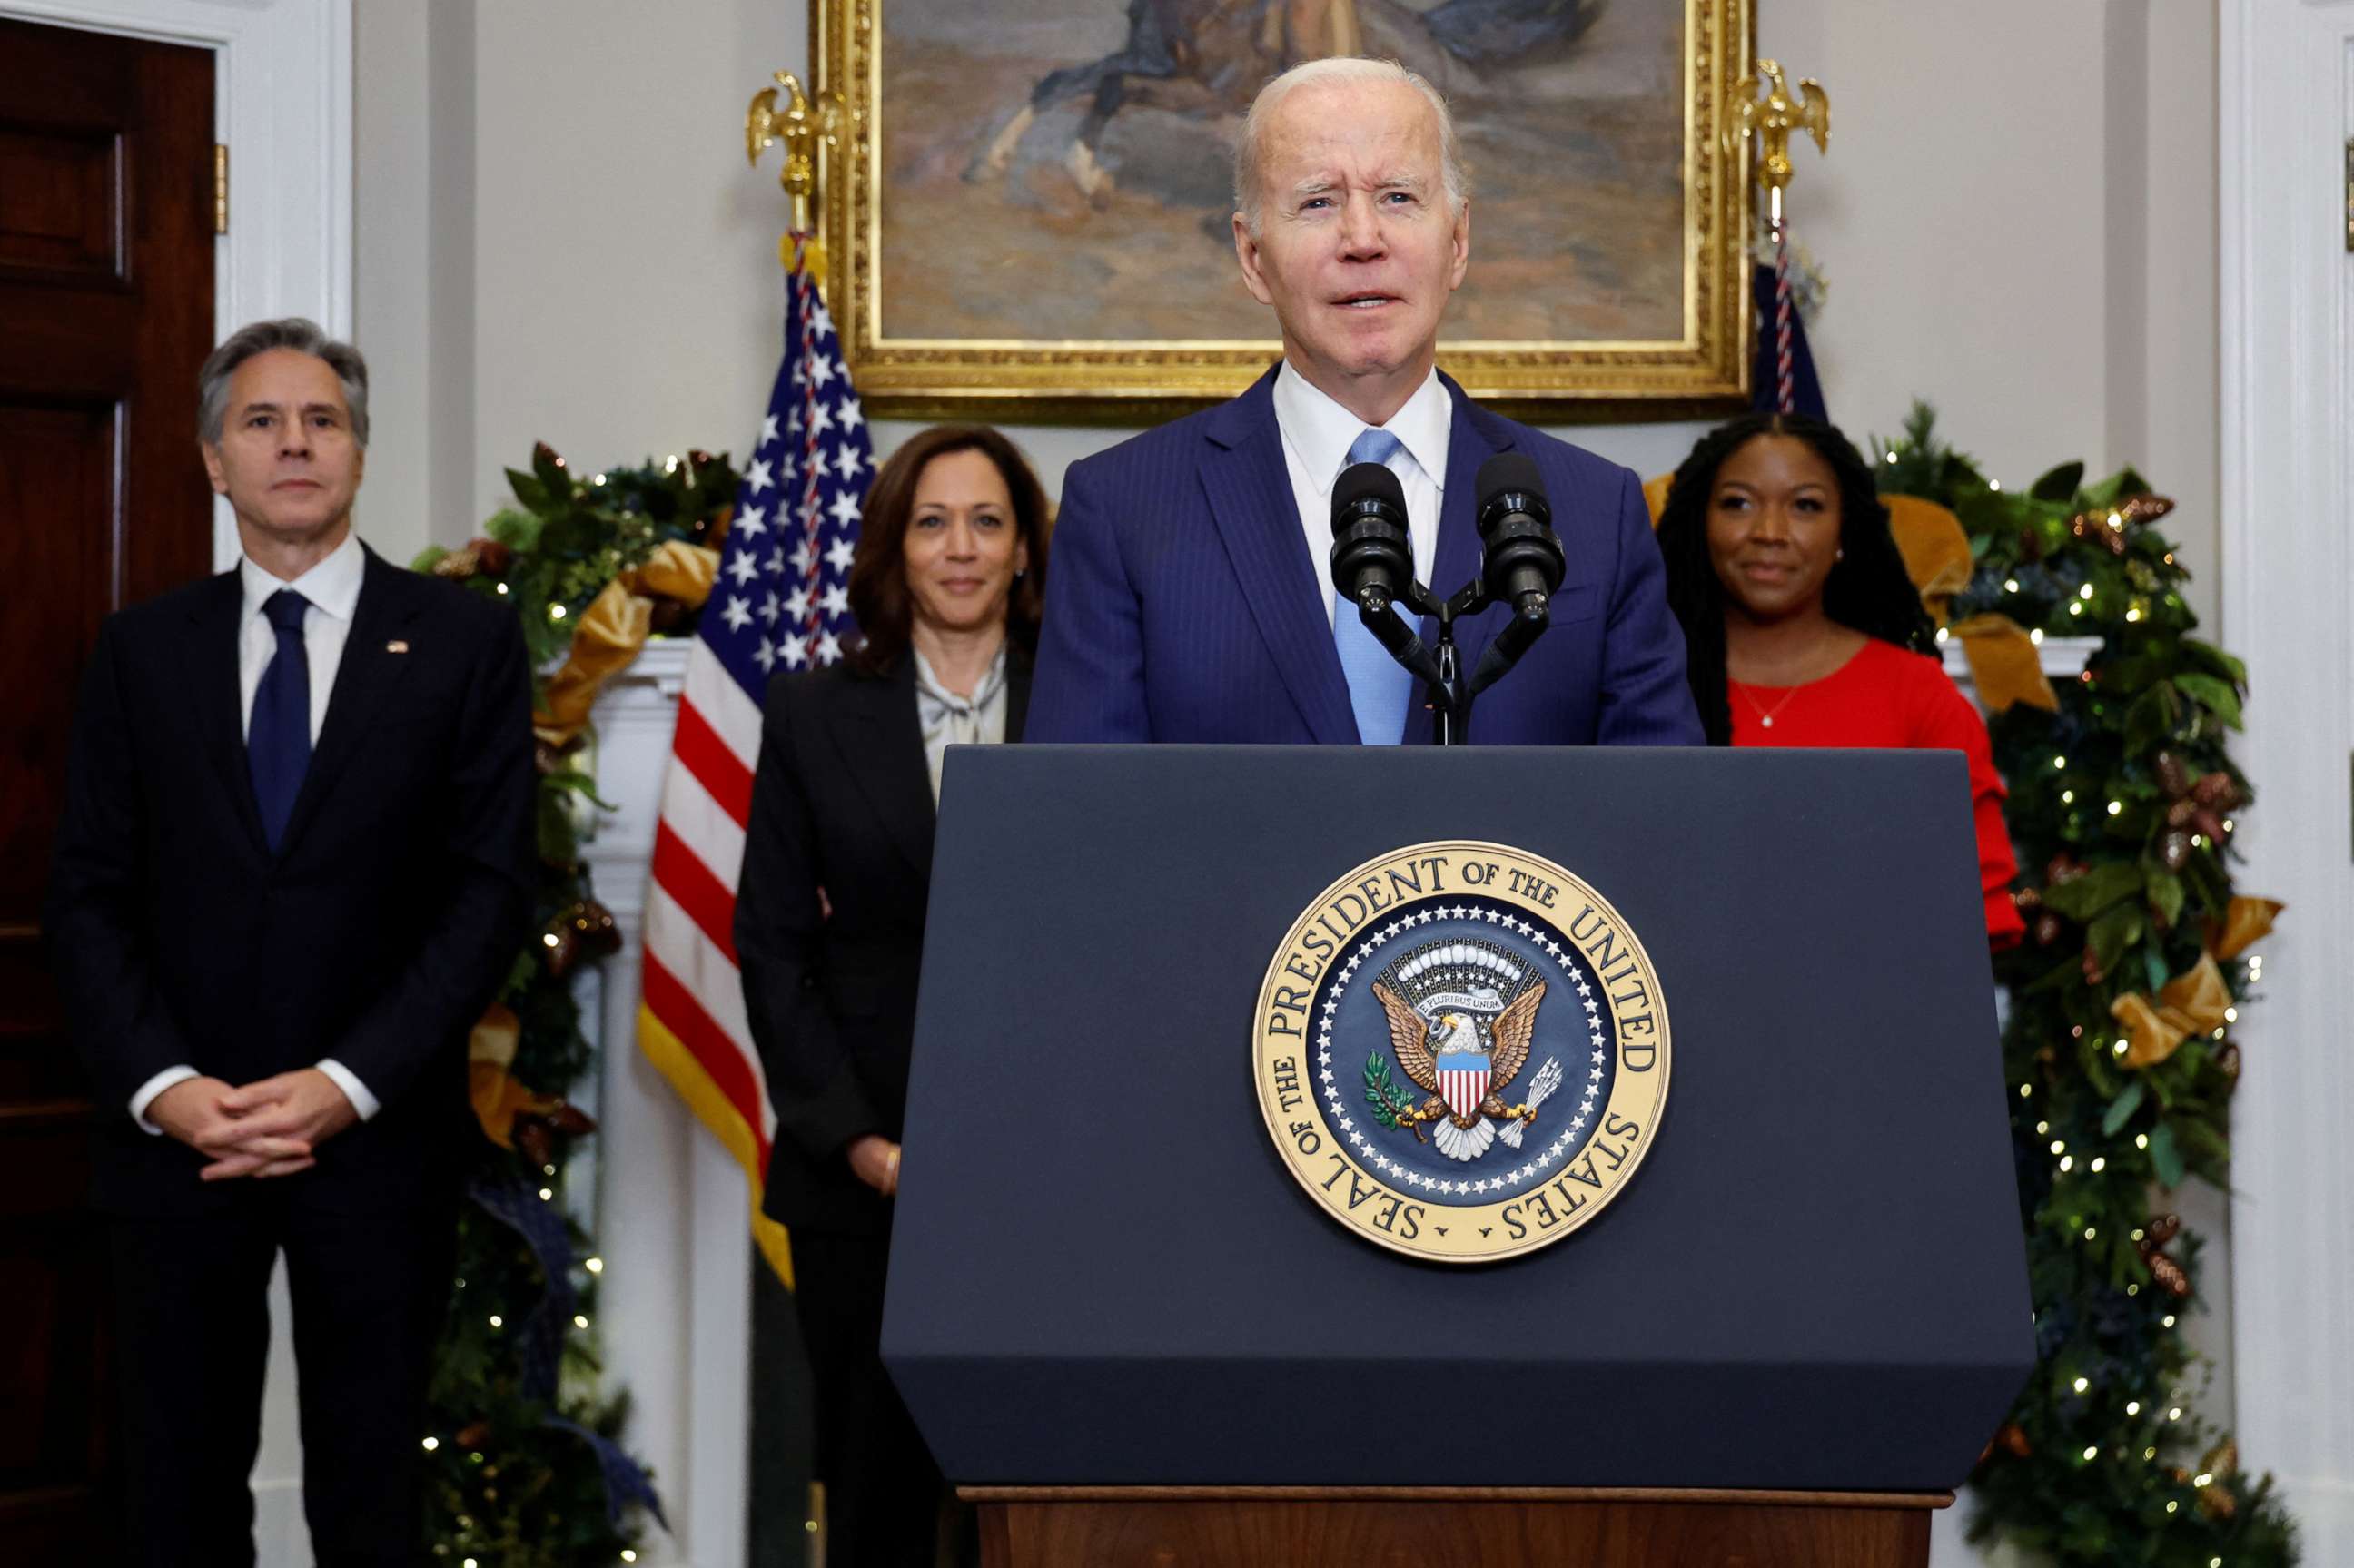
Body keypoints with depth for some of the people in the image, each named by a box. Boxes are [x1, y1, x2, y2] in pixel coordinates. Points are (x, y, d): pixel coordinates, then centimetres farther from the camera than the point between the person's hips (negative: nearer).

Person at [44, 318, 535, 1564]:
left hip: (373, 1137, -2)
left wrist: (344, 1085, -12)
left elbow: (491, 888, -3)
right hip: (177, 1135, 2)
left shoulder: (462, 641, 3)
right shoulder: (142, 650, 9)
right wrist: (159, 1083, -11)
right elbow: (86, 892, 5)